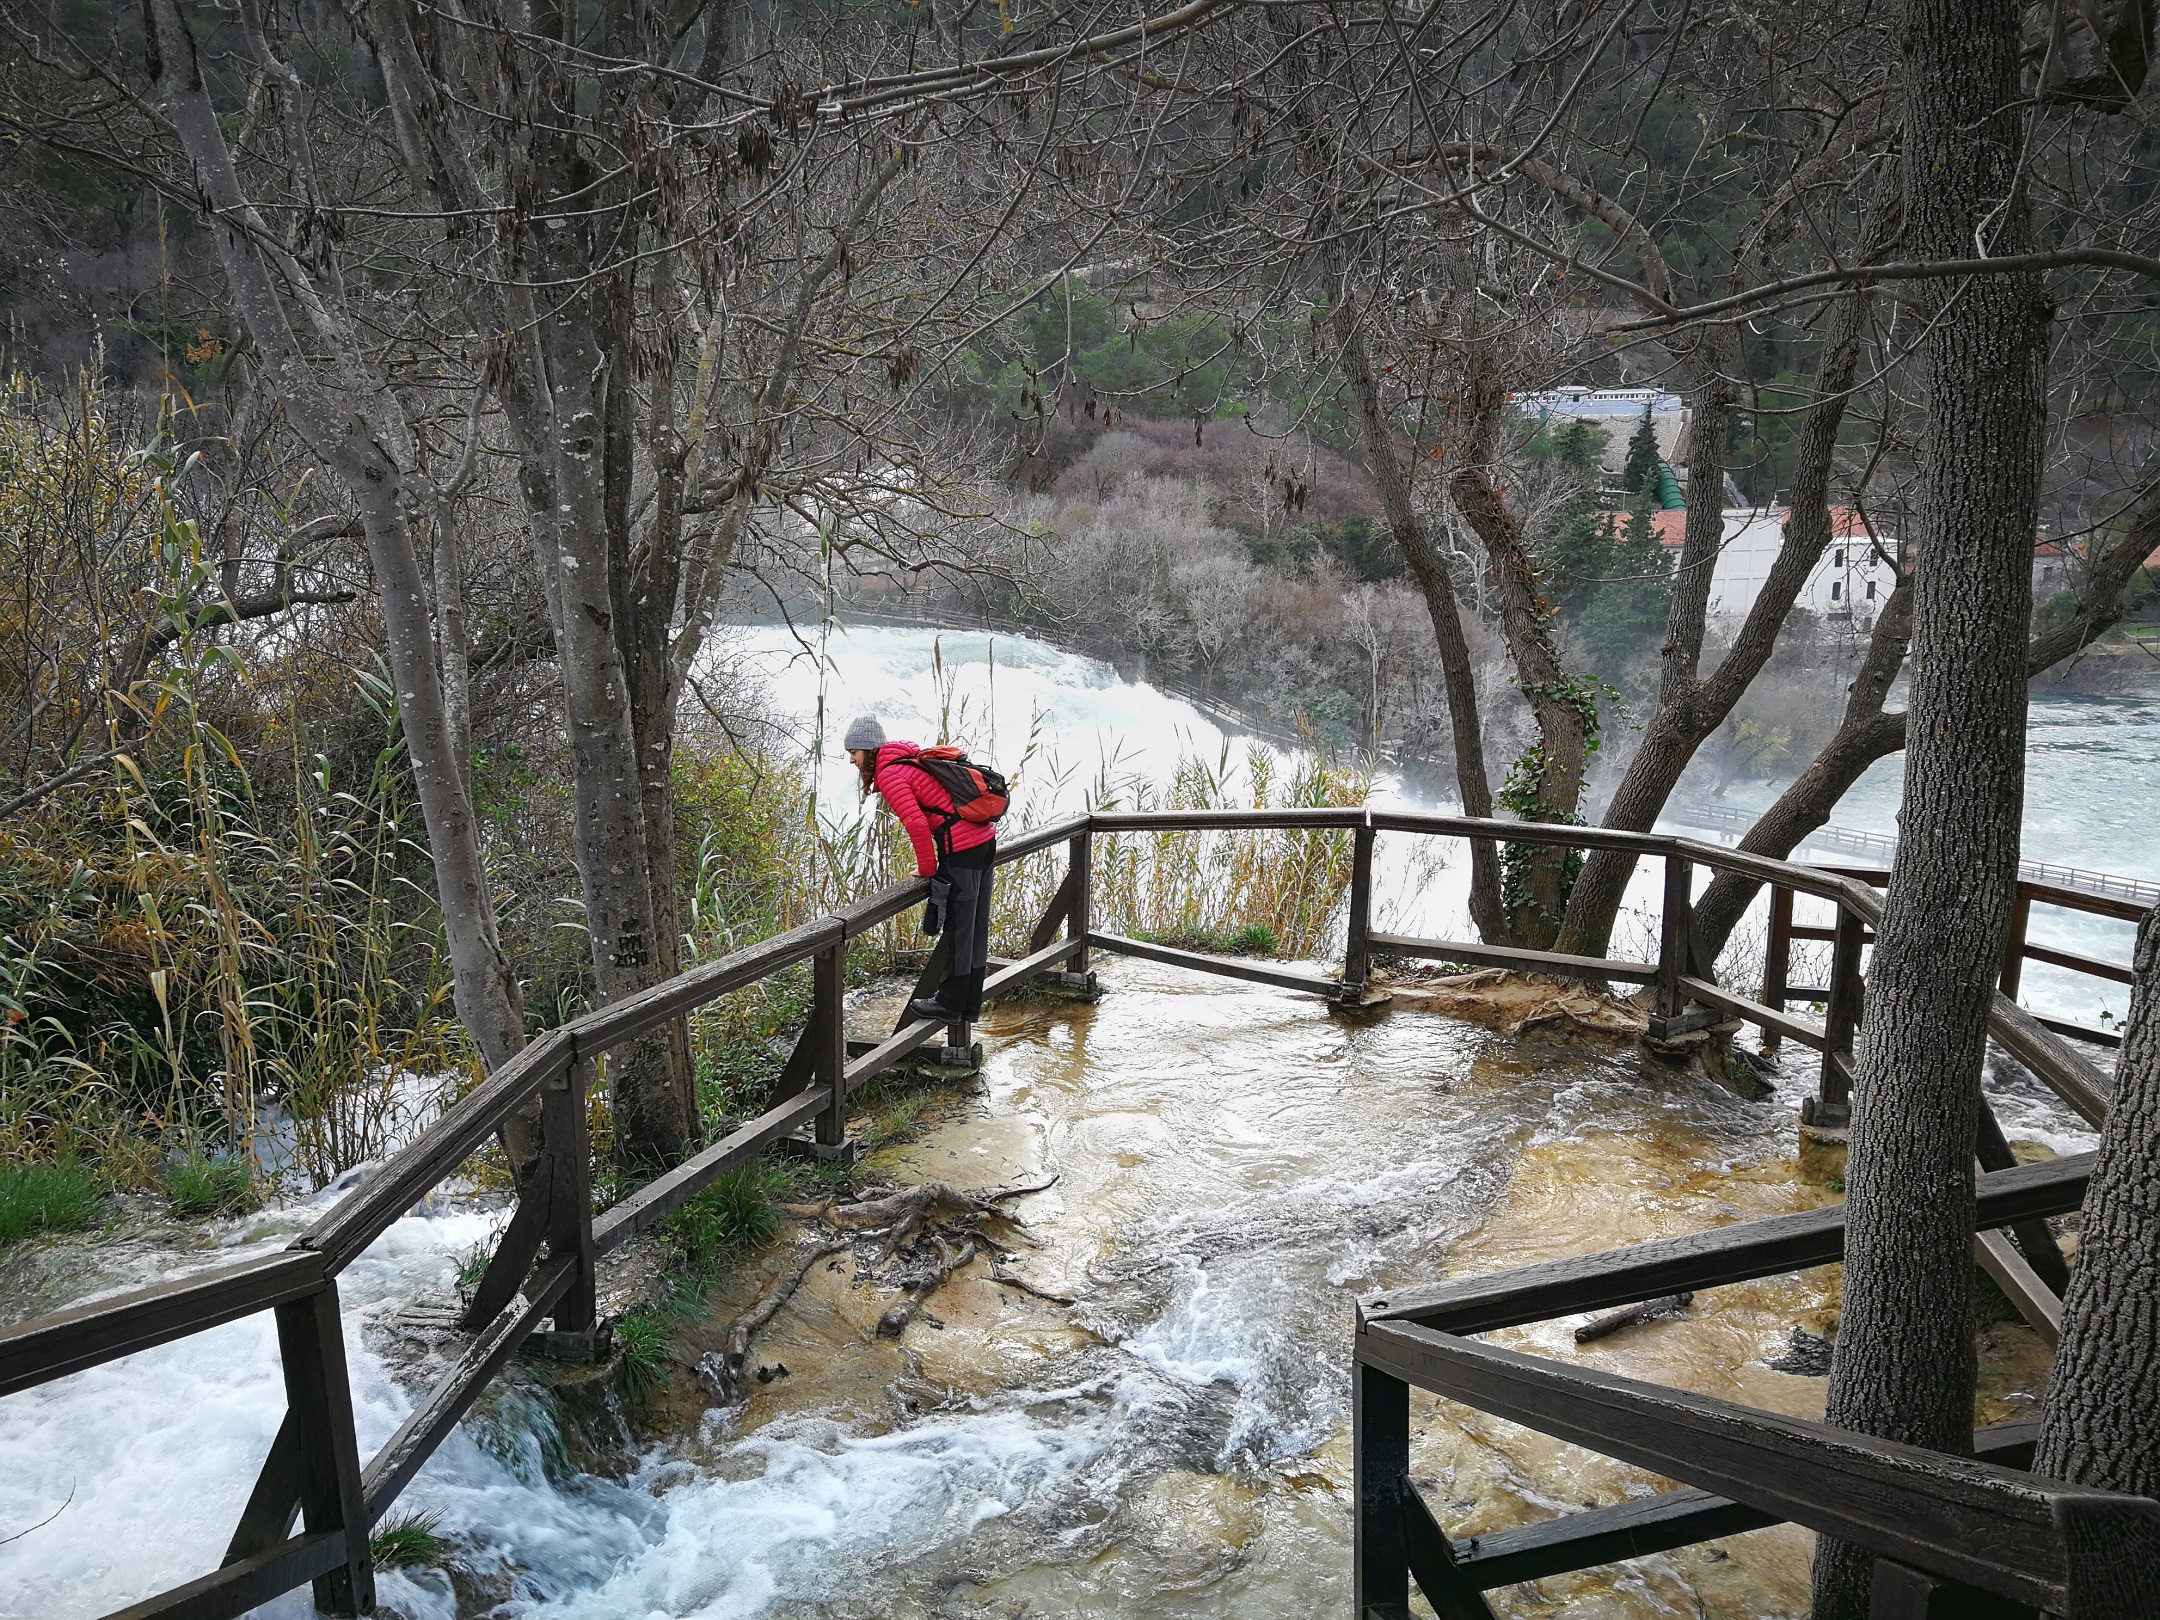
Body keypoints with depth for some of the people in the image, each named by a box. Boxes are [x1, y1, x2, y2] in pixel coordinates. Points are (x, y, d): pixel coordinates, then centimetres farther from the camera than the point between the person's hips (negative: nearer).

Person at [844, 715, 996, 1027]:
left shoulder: (889, 775, -11)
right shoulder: (909, 759, 19)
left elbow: (917, 823, -19)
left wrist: (926, 869, -6)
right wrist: (933, 862, 23)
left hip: (960, 849, -10)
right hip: (985, 841, 10)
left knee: (957, 929, 1)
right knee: (975, 928, 14)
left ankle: (951, 1006, 12)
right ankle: (970, 1006, 23)